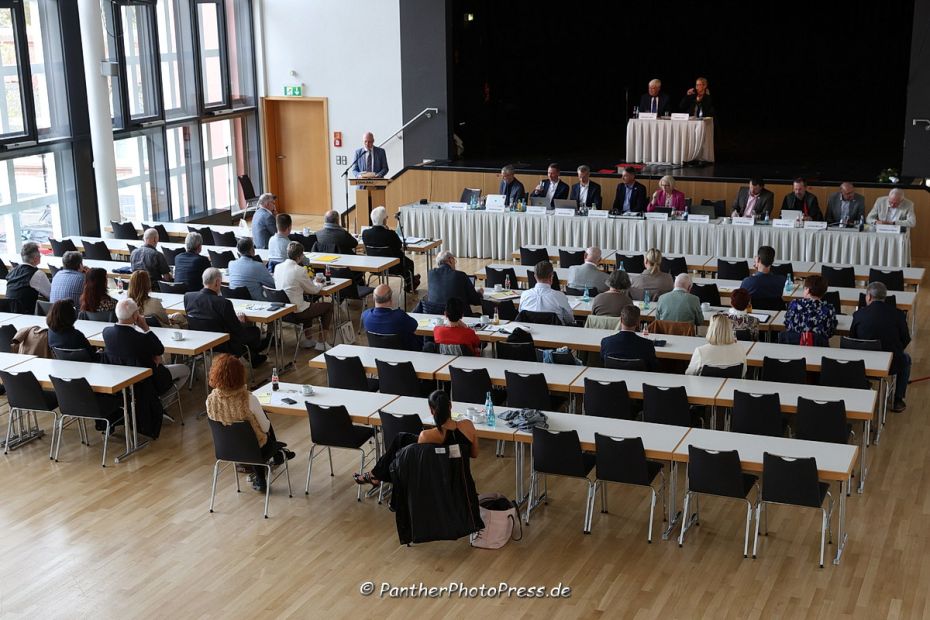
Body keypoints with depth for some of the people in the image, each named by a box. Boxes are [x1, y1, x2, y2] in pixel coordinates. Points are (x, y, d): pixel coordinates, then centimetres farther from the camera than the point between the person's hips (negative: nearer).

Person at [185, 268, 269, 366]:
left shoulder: (188, 296, -11)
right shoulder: (223, 303, -29)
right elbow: (238, 331, -20)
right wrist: (241, 322, 6)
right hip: (224, 346, -7)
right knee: (255, 330, 17)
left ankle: (254, 358, 48)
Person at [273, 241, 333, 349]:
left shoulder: (278, 267, 0)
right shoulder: (300, 270, -20)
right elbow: (313, 290, -9)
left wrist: (311, 282, 15)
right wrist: (318, 285, 14)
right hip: (296, 311, -7)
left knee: (310, 303, 36)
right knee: (328, 307, 14)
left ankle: (307, 339, 36)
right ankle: (323, 343, 14)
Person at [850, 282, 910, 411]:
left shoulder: (859, 314, -9)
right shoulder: (897, 314, -9)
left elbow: (852, 339, 2)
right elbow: (906, 340, 0)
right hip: (891, 364, -1)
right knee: (905, 359, 33)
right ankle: (897, 400, 30)